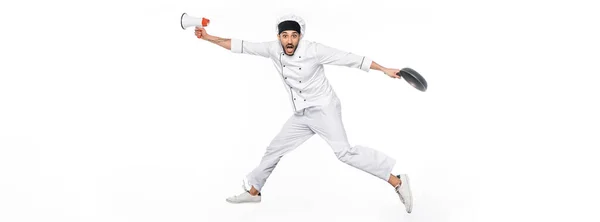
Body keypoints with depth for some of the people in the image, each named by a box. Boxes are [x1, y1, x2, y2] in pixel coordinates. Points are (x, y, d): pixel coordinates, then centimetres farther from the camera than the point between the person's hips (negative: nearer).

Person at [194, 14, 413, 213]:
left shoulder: (314, 50, -19)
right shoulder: (274, 49, -5)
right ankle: (253, 191, 32)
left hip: (324, 109, -6)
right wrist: (208, 37, 0)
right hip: (302, 115, 6)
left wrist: (384, 69, -15)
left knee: (344, 152, -22)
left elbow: (350, 59, -16)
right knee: (274, 150, 13)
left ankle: (397, 181, -20)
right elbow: (241, 46, 2)